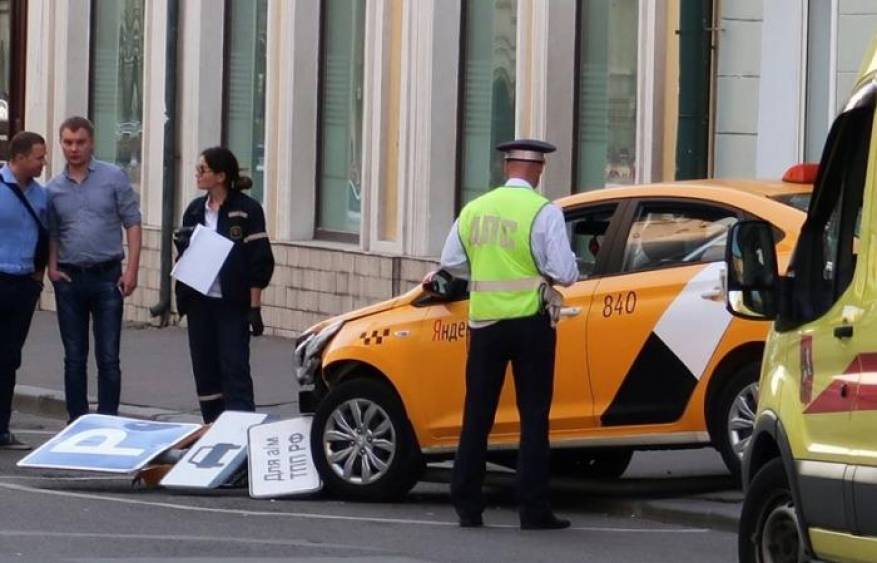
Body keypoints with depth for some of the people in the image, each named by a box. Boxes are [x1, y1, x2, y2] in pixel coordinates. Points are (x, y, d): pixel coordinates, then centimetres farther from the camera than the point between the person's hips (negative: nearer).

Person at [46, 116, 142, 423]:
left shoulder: (114, 178, -1)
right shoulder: (53, 188, 7)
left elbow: (133, 224, -1)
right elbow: (51, 234, 13)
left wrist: (131, 270, -9)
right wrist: (52, 267, -4)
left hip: (107, 276, -3)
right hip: (69, 279, 3)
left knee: (108, 358, -2)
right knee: (74, 358, 7)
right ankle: (77, 422, 14)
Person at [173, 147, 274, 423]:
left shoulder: (246, 210, -7)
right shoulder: (195, 210, 11)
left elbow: (259, 262, -8)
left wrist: (254, 306, -12)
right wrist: (182, 244, -2)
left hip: (232, 305, -6)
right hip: (199, 302, 6)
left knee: (235, 371, -9)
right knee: (205, 370, 8)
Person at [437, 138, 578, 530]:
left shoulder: (475, 209, 4)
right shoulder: (543, 212, -10)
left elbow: (451, 263, 9)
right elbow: (565, 272, -13)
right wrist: (544, 273, 8)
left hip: (484, 321, 4)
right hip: (530, 321, -4)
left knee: (477, 414, 11)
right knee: (533, 416, 2)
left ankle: (466, 504, 11)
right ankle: (533, 509, -1)